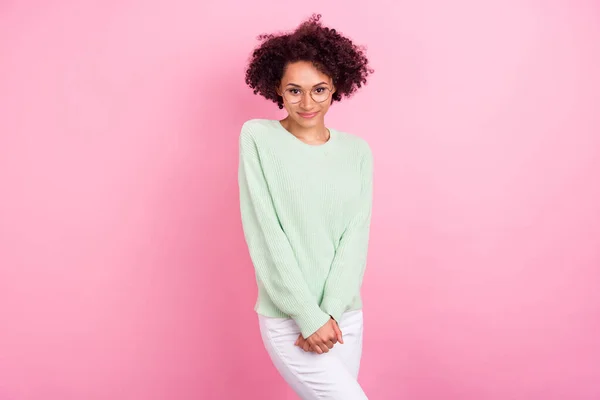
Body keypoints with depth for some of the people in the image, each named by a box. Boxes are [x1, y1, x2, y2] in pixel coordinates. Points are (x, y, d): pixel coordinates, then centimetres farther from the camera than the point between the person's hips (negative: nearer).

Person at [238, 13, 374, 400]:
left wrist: (331, 311, -13)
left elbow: (356, 237, -2)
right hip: (288, 318, -4)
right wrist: (309, 316, -13)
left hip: (346, 314, 4)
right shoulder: (258, 138, -6)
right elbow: (266, 236, -11)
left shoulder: (358, 151, 4)